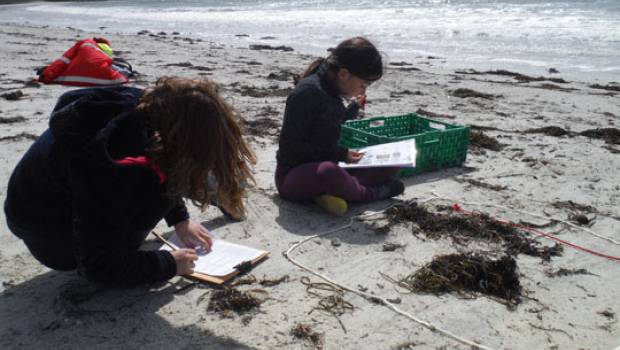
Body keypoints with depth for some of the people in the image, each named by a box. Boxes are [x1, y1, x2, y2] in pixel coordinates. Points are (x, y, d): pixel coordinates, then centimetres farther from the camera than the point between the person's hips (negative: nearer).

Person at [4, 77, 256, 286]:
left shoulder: (148, 110, -20)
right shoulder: (111, 171, -41)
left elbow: (165, 163, 5)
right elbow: (99, 266, -29)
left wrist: (179, 219, 2)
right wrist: (169, 264, -20)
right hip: (44, 230, -7)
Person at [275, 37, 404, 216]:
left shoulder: (331, 91, 6)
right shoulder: (308, 92, -20)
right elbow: (289, 146, -21)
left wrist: (354, 108, 11)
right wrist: (339, 154, -20)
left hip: (325, 166, 8)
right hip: (293, 176, -8)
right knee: (328, 171, -42)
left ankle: (336, 192, -17)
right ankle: (370, 193, -12)